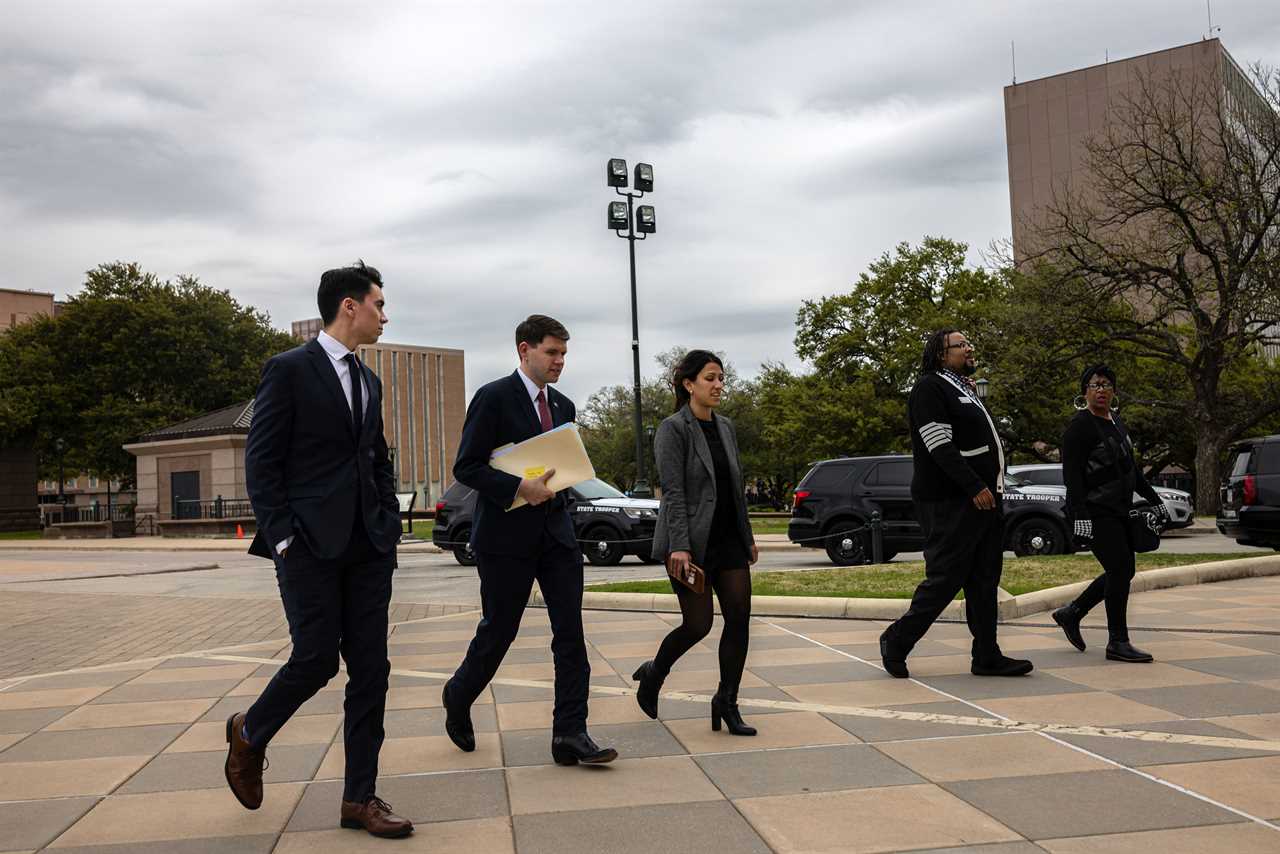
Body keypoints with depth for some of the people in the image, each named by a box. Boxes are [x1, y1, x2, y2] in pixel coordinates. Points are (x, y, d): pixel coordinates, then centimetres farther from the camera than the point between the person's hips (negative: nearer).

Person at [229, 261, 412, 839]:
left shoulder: (368, 381, 17)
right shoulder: (289, 370, -4)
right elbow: (261, 462, -8)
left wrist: (390, 527, 11)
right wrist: (282, 540, -12)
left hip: (367, 547, 6)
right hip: (310, 546, -6)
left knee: (370, 668, 3)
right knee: (316, 660, -5)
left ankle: (360, 797, 11)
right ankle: (250, 734, 25)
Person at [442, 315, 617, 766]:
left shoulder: (563, 407, 13)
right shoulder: (494, 398, -8)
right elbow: (466, 468, -12)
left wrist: (554, 487, 5)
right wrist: (520, 487, -22)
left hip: (556, 534, 6)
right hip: (507, 536, -6)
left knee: (570, 633, -3)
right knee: (498, 631, 6)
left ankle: (570, 735, 0)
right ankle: (458, 697, 34)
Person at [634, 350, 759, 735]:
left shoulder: (725, 427, 13)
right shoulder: (673, 429, -9)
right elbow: (673, 492, -16)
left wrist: (748, 537, 17)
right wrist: (680, 546, -22)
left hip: (728, 538, 7)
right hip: (692, 541, -7)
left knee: (739, 617, -1)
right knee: (698, 624, -4)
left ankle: (727, 703, 10)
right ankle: (652, 675, 23)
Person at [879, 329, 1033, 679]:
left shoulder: (964, 390, 22)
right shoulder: (930, 388, -8)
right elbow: (940, 445, -18)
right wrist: (975, 486, -23)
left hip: (984, 498, 10)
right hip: (950, 502, -10)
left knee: (984, 581, 9)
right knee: (945, 579, -7)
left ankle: (987, 657, 13)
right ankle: (896, 641, 7)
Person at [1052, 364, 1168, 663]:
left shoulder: (1116, 421, 14)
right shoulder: (1080, 426, -12)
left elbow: (1131, 467, 24)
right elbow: (1071, 476, -19)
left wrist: (1154, 500, 22)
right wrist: (1080, 519, -26)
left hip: (1118, 511, 9)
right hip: (1095, 513, -9)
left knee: (1122, 572, 11)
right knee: (1120, 569, -11)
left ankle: (1070, 614, 24)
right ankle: (1117, 643, -2)